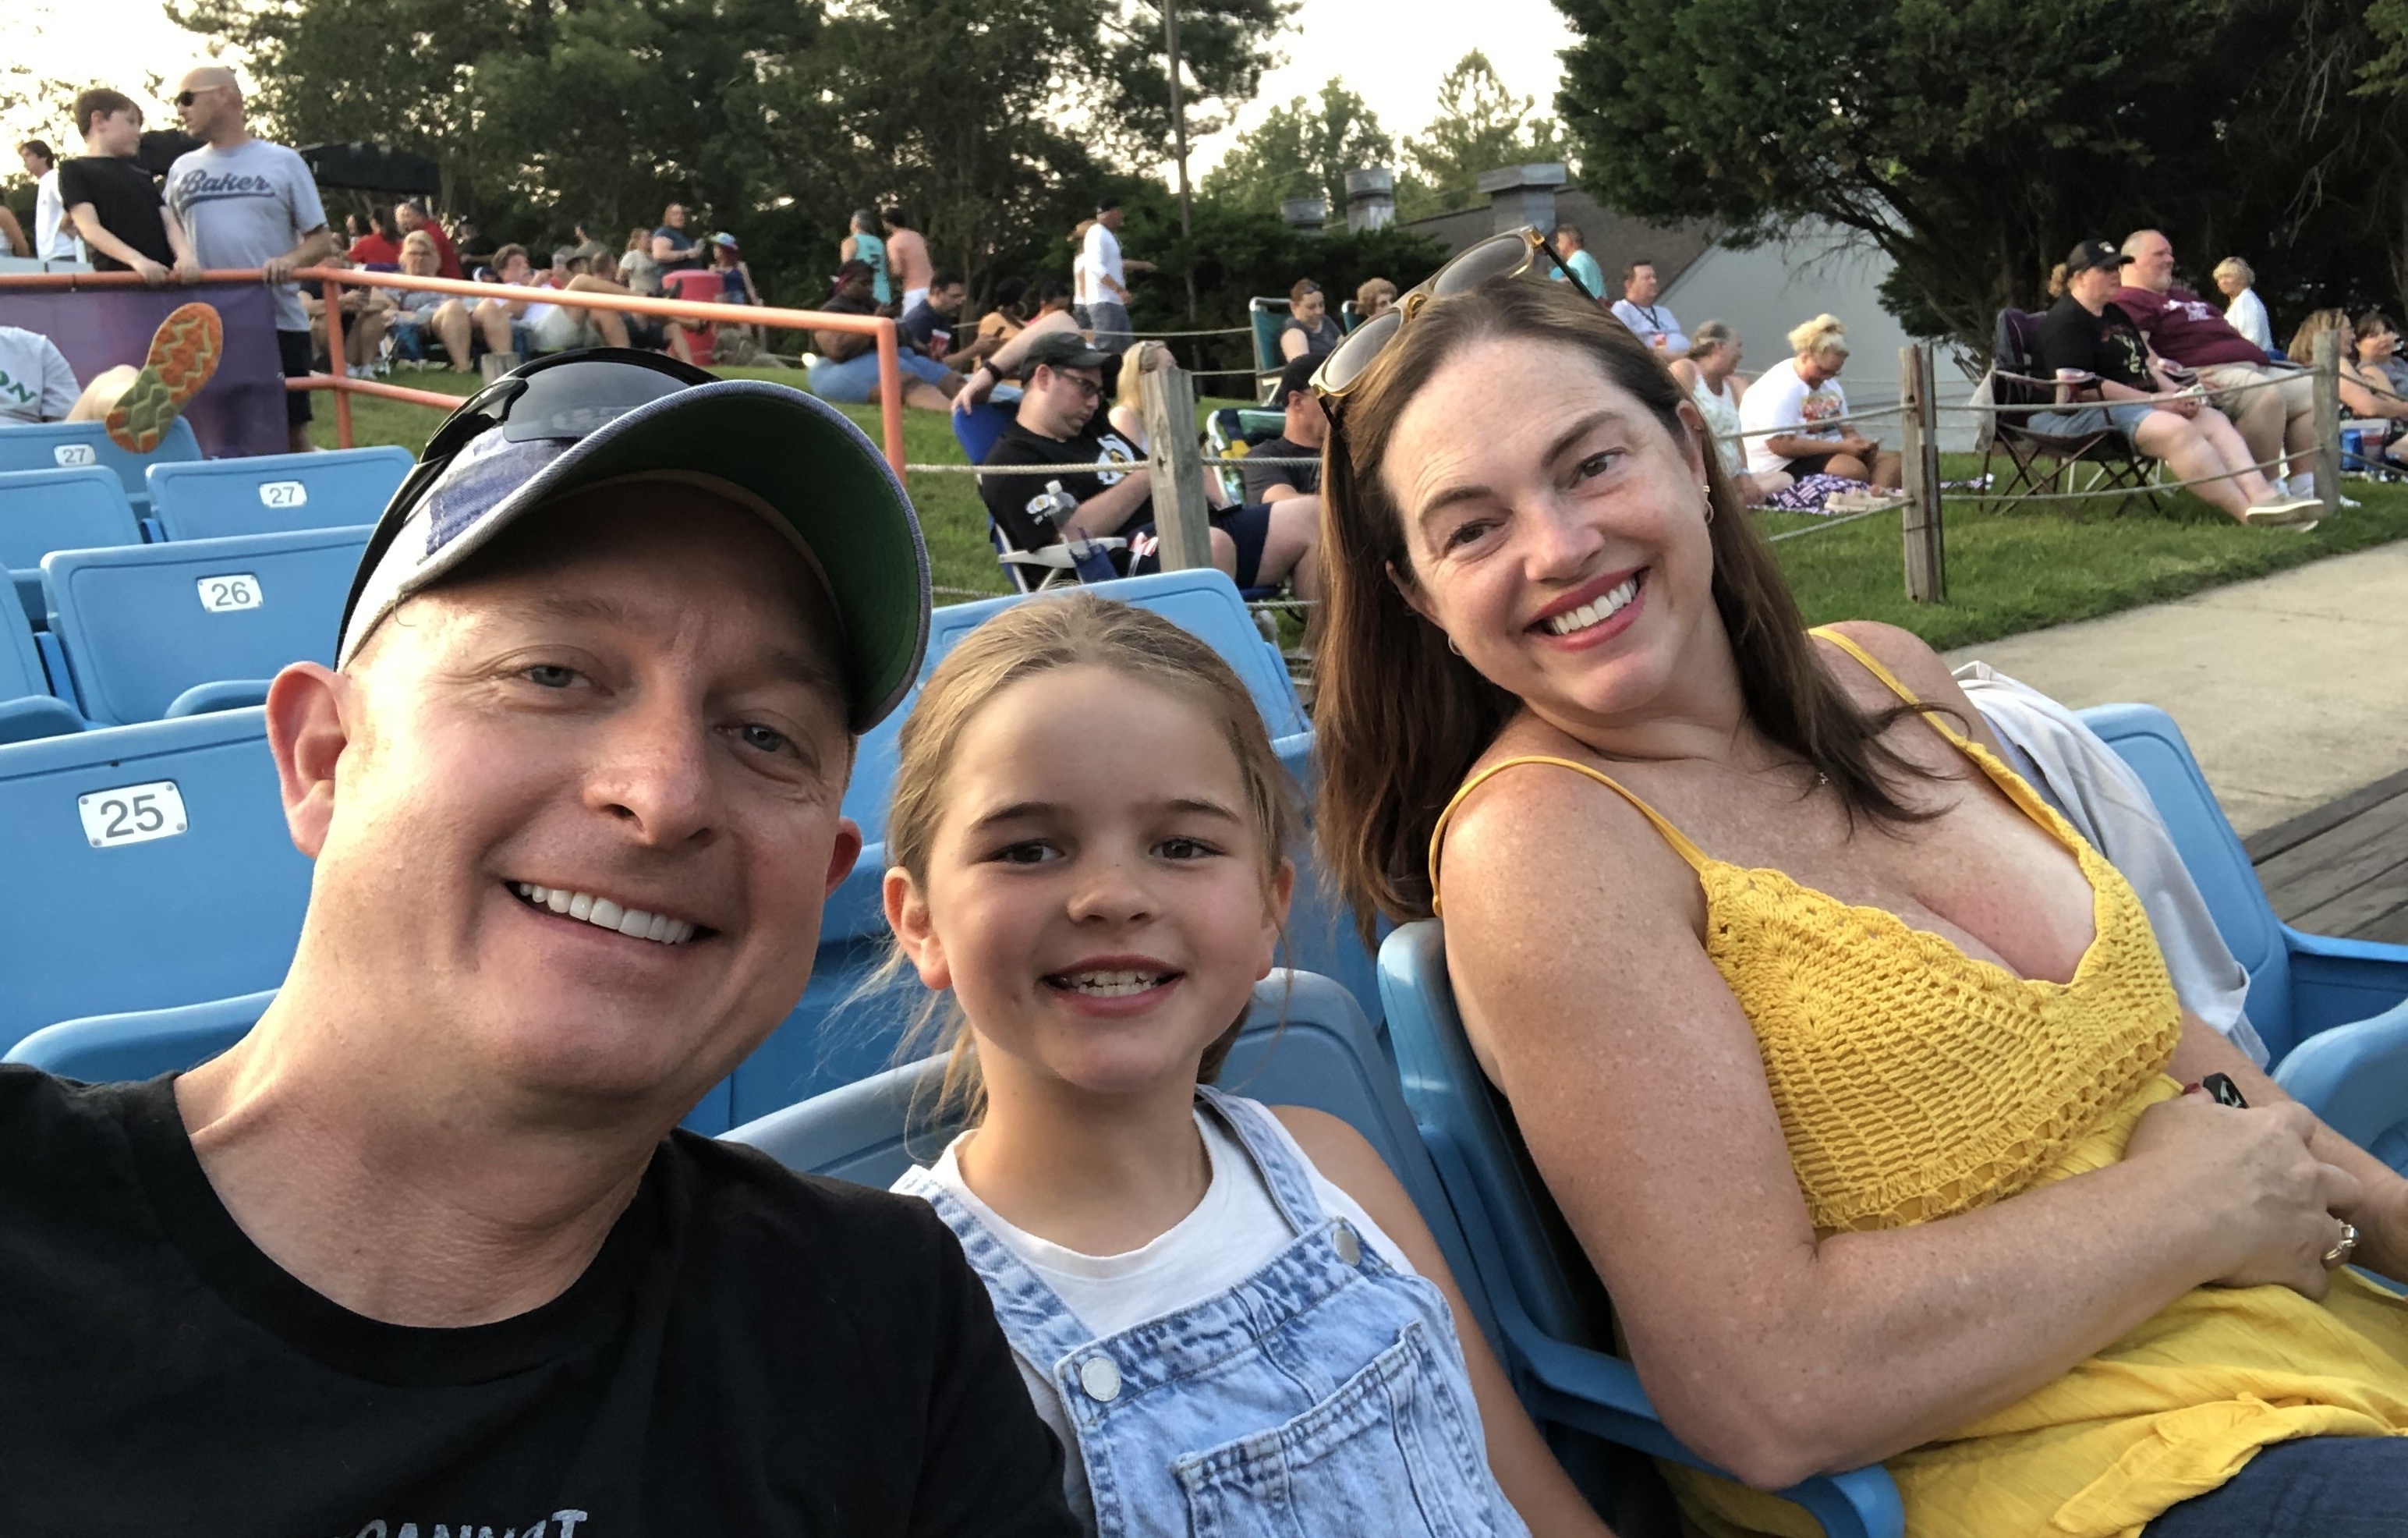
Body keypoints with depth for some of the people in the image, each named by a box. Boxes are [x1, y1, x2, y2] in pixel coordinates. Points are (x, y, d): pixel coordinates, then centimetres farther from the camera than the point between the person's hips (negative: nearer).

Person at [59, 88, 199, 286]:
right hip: (118, 277, -6)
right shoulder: (74, 170, 8)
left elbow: (168, 220, 13)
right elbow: (89, 228, -6)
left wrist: (185, 254, -10)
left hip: (164, 275, 6)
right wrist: (137, 260, -22)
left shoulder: (141, 174, 26)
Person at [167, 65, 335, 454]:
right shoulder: (182, 169, 13)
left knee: (293, 434, 2)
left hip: (279, 322, -3)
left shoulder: (281, 162, 4)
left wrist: (291, 260, -17)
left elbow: (322, 240, 3)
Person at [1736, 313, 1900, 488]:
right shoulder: (1781, 388, -17)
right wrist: (1841, 447, -22)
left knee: (1889, 460, -5)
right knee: (1854, 469, -31)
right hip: (1785, 465, -10)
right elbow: (1781, 445, -26)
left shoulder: (1830, 384, 13)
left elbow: (1846, 429, 21)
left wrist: (1859, 442, -6)